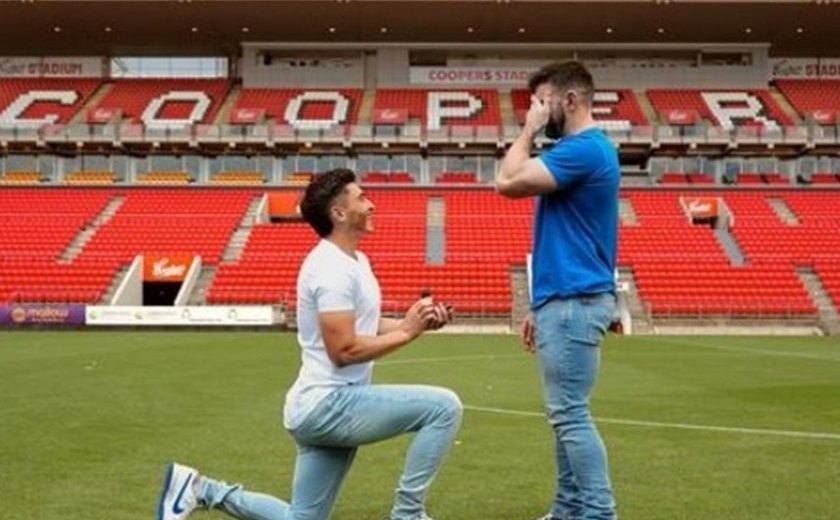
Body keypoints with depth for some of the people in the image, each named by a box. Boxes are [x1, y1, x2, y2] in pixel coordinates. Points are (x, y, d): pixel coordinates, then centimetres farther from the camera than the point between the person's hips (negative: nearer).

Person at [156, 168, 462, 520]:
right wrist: (407, 332, -16)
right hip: (328, 405, -10)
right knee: (444, 407, -19)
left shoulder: (354, 260, 14)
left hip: (325, 406, 10)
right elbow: (344, 349, -24)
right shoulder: (333, 267, -18)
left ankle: (203, 490, 22)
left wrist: (417, 321, 6)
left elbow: (362, 326, 21)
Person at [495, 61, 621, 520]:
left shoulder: (584, 148, -14)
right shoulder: (578, 149, 19)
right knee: (565, 413, 14)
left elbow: (507, 181, -20)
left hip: (573, 303, -11)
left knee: (570, 414, -7)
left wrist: (528, 131, -5)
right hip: (567, 300, 11)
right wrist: (542, 306, 21)